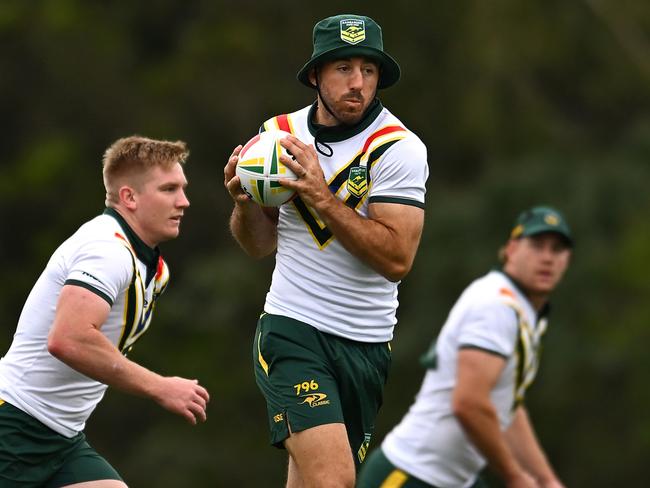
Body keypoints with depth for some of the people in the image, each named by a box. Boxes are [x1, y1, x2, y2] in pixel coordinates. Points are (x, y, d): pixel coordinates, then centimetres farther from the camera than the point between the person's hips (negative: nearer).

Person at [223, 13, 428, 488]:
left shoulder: (399, 147, -8)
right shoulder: (280, 133, 3)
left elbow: (397, 259, -17)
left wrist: (323, 199, -23)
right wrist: (245, 202, -7)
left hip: (367, 345, 1)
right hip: (292, 329, 0)